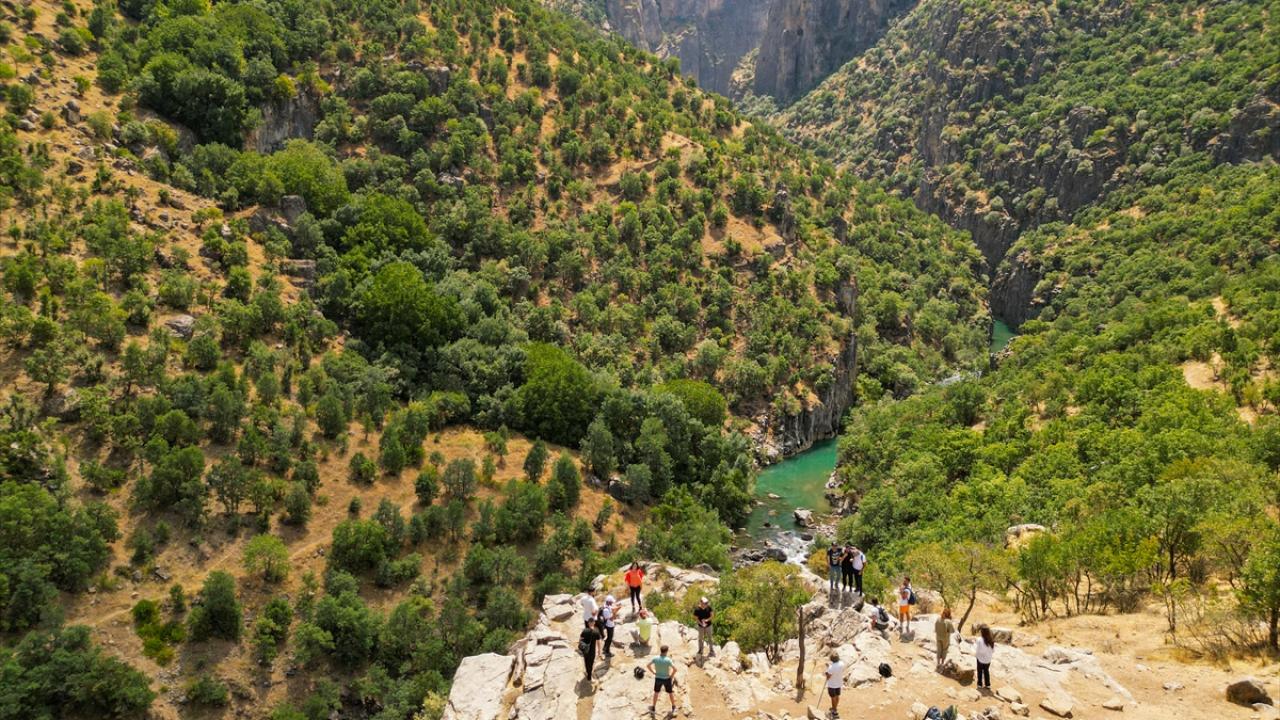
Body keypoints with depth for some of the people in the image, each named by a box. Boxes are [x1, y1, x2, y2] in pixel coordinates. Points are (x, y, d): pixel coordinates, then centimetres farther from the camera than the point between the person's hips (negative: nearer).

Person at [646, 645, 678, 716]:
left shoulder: (655, 658, -16)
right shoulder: (668, 660, -26)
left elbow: (648, 665, -10)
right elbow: (675, 669, -31)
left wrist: (654, 672, 1)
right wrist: (671, 676, -13)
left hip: (658, 678, 2)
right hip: (666, 679, -2)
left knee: (656, 692, 24)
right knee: (670, 692, 22)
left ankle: (653, 708, 32)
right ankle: (673, 707, 39)